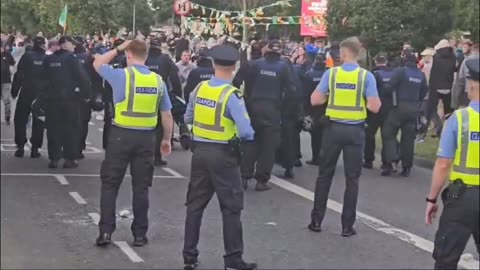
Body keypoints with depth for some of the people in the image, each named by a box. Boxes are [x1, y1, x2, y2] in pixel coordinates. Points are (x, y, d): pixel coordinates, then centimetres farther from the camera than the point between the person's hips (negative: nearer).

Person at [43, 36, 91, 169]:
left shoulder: (48, 59, 8)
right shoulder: (71, 58, -10)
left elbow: (45, 78, 15)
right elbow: (83, 77, -13)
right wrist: (86, 93, -4)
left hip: (53, 98, 5)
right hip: (70, 98, -4)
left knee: (54, 129, 8)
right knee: (71, 129, 3)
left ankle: (54, 158, 7)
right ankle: (70, 158, 3)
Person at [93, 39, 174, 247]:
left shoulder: (121, 75, -9)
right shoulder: (158, 80, 2)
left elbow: (98, 64, 11)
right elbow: (167, 115, 6)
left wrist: (117, 49, 15)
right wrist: (167, 139, 17)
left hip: (122, 135, -3)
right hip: (146, 138, 3)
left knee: (109, 185, 6)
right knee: (141, 187, 10)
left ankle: (106, 231, 3)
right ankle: (140, 234, 14)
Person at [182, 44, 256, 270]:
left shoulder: (199, 89, 0)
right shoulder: (232, 95, -17)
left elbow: (188, 119, 13)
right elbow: (246, 132, -20)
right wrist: (249, 136, 2)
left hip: (200, 151, 5)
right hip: (223, 155, -5)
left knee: (195, 204, 14)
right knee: (231, 208, 5)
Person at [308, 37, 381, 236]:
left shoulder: (331, 73, -5)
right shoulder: (366, 76, -7)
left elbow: (315, 100, -4)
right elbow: (374, 107, -11)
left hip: (334, 128, 1)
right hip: (355, 130, -1)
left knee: (325, 174, 12)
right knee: (352, 178, 7)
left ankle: (316, 220, 16)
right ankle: (347, 226, 8)